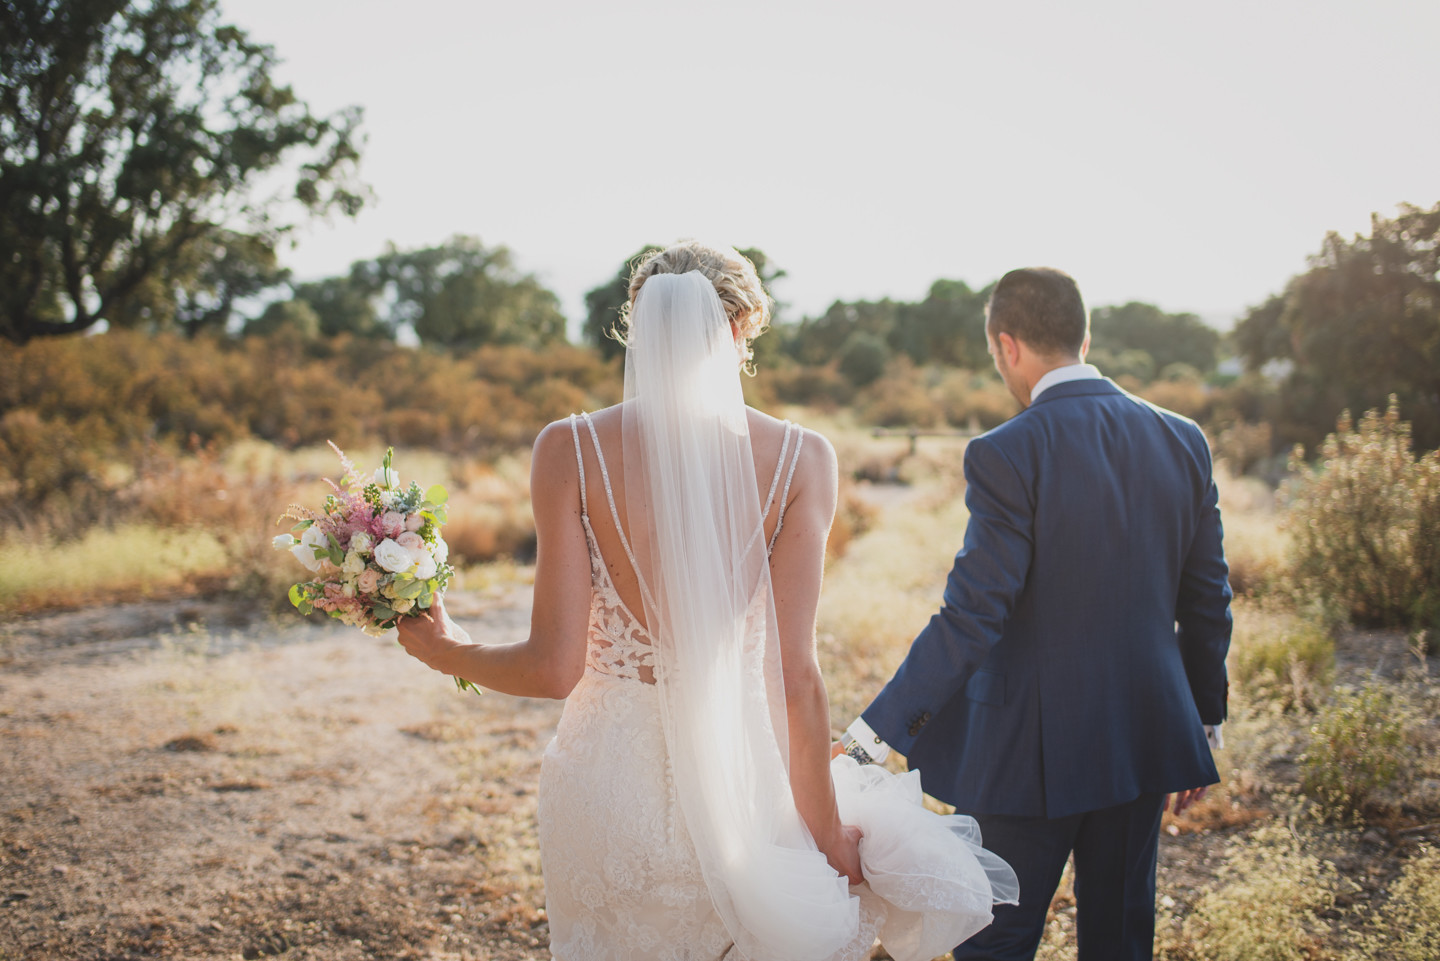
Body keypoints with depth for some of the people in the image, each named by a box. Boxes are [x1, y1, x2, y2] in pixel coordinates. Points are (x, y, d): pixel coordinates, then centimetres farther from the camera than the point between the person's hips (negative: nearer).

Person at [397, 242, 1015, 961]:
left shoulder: (570, 449, -9)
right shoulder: (799, 457, -8)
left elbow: (554, 667, -10)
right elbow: (794, 673, -10)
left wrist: (448, 653, 10)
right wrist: (829, 832, 2)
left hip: (614, 780, 0)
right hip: (738, 777, 0)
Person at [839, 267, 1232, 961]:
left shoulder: (1006, 455, -17)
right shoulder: (1183, 441, 2)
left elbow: (971, 620, -21)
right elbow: (1207, 604, 8)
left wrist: (872, 736, -17)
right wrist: (1204, 723, 19)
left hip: (1032, 751, -6)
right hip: (1145, 740, 6)